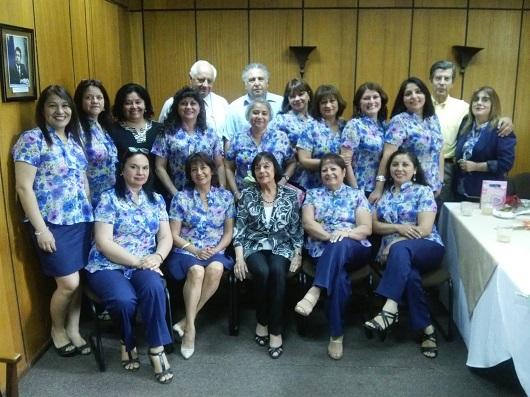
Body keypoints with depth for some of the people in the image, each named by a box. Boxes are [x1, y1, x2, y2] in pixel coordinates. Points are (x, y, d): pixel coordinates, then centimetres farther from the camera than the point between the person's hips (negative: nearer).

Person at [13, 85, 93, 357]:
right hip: (53, 224, -6)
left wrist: (90, 213, 13)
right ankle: (57, 330, 23)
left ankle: (73, 331, 28)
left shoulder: (74, 139, 12)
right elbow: (24, 188, -13)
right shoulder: (31, 139, -9)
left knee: (78, 280, 10)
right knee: (69, 283, -3)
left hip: (81, 221, 6)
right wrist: (41, 229, -16)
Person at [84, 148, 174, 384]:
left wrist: (157, 256, -14)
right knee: (124, 299, -32)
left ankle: (156, 349, -18)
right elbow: (103, 242, -11)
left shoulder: (156, 200, 12)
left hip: (145, 265, 3)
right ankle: (127, 343, 0)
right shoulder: (109, 199, -2)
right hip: (108, 265, -3)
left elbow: (166, 236, 8)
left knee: (154, 288, -32)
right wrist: (136, 261, -18)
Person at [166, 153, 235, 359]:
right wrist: (195, 250, -13)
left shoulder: (225, 196, 8)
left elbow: (229, 232, 9)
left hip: (215, 252, 1)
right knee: (196, 271, -35)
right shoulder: (181, 198, 3)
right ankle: (190, 327, -29)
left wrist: (216, 249, -9)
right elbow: (174, 235, 1)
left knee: (216, 269, -34)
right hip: (186, 251, -1)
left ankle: (186, 321, -22)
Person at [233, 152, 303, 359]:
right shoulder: (247, 194, 4)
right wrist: (239, 257, -11)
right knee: (262, 272, -33)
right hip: (254, 246, 0)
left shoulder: (290, 195, 6)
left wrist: (297, 254, -5)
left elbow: (296, 229, 7)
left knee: (277, 271, -33)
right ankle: (262, 322, -9)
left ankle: (275, 331, -24)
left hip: (281, 247, 0)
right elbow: (239, 228, 1)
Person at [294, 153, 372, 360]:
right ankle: (336, 335, -33)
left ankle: (314, 293, -48)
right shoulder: (313, 194, 19)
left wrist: (345, 233, -18)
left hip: (354, 249, 0)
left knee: (340, 245, -40)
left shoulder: (357, 195, 15)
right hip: (322, 250, 0)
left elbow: (366, 228, 4)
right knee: (339, 278, -35)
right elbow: (308, 223, 2)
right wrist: (329, 236, -15)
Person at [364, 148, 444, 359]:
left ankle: (390, 310, -49)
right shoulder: (384, 194, 18)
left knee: (400, 249, -39)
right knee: (409, 273, -34)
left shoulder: (423, 191, 4)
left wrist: (394, 241, -13)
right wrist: (397, 227, -10)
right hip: (394, 251, 3)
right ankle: (427, 328, -27)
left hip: (427, 248, -3)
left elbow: (424, 229, -7)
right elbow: (374, 225, 9)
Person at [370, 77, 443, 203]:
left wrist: (440, 181, 11)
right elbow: (388, 156, -18)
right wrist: (379, 188, -24)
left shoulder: (433, 119, 9)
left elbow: (439, 152, 15)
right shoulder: (399, 121, -10)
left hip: (432, 187, 6)